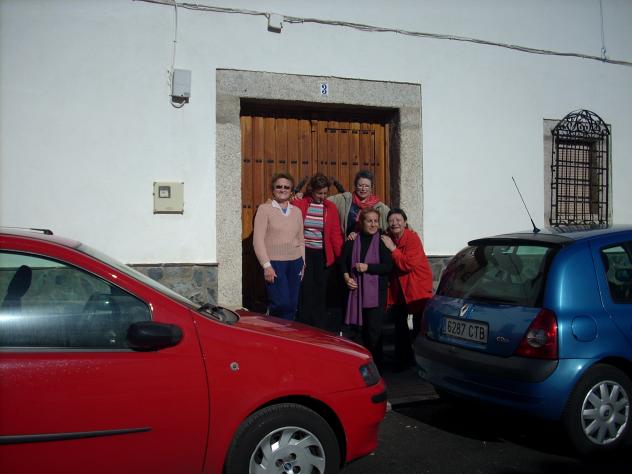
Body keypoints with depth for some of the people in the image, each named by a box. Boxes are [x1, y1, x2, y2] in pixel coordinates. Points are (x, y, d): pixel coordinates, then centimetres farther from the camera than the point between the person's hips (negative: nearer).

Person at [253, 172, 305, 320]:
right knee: (281, 302, -13)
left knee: (292, 305, 5)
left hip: (295, 263, 5)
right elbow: (258, 239, -7)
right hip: (274, 263, -5)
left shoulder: (297, 211, 13)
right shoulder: (264, 209, -1)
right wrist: (266, 265, -12)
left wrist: (302, 263, 11)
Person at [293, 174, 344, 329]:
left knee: (321, 292, 7)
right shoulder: (298, 204, -3)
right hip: (304, 253, -2)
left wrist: (341, 255, -4)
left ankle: (321, 330, 17)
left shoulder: (331, 207, 4)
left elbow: (335, 233, 2)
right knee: (306, 291, -3)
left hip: (323, 255, 2)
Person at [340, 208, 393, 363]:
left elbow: (388, 267, -8)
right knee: (362, 327, 9)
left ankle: (375, 362, 6)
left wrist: (367, 267, -15)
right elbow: (343, 261, 10)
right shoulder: (352, 241, 7)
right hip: (357, 289, 3)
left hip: (376, 291, -3)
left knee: (374, 328, -5)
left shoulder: (382, 241, -2)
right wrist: (346, 276, -6)